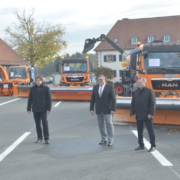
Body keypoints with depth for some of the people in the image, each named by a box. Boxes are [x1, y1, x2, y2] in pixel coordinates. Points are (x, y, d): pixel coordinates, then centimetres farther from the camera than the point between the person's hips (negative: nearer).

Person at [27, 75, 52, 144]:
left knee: (45, 123, -6)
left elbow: (49, 99, -3)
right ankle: (39, 137, 20)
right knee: (37, 123, 9)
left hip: (43, 109, -3)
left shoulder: (46, 88, -2)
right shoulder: (32, 88, 6)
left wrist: (48, 109, -8)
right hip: (35, 110, 3)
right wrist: (29, 109, 5)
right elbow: (30, 99, 10)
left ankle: (46, 138, 1)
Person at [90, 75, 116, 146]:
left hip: (107, 110, -4)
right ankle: (104, 139, 17)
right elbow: (92, 99, 8)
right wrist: (91, 109, 2)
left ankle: (110, 140, 5)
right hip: (98, 110, 4)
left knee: (109, 124, -3)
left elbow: (113, 99, -8)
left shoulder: (110, 87, -5)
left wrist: (113, 109, -13)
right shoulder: (95, 87, 7)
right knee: (101, 125, 7)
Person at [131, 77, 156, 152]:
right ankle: (141, 145, 21)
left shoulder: (149, 91, -4)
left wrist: (151, 113, -14)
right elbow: (133, 103, 15)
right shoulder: (135, 92, 13)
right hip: (139, 116, 6)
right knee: (139, 131, 10)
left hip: (147, 116, -5)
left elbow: (153, 103, -8)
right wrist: (132, 113, 7)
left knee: (151, 131, -1)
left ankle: (153, 146, 7)